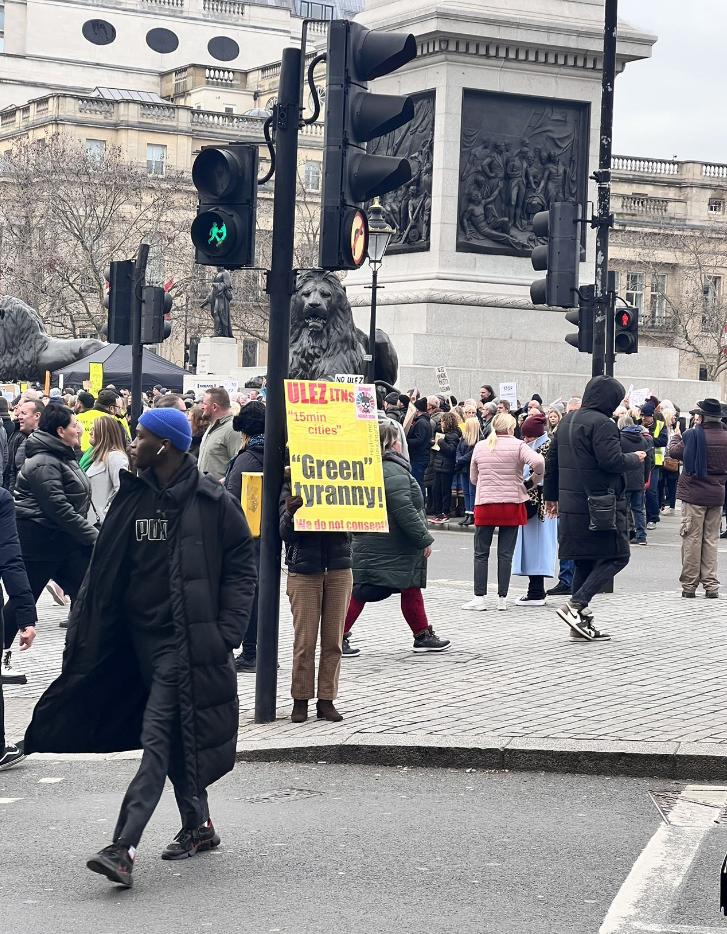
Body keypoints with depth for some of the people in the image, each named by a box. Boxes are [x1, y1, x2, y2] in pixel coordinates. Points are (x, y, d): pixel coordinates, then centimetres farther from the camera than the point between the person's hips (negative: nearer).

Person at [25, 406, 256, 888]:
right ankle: (198, 826, 29)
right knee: (171, 737, 13)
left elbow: (242, 572, -5)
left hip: (187, 638, -6)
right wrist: (88, 636, 7)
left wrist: (226, 634, -13)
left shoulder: (214, 503, -8)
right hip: (143, 636, 6)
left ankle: (124, 848, -19)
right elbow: (107, 574, 12)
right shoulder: (133, 499, 7)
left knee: (159, 737, -13)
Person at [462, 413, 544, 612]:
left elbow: (473, 478, 12)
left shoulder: (480, 446, 6)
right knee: (505, 554, 4)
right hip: (512, 504, -1)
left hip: (485, 505, 1)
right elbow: (538, 462, -19)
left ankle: (479, 597, 3)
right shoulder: (518, 446, -4)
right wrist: (534, 481, -2)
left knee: (481, 553, 8)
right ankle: (502, 599, 5)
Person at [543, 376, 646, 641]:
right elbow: (611, 461, -22)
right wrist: (635, 458, -3)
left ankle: (581, 621, 12)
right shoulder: (602, 423, -14)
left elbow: (552, 461, 20)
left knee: (584, 561, 14)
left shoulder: (567, 421, 15)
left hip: (570, 505, 9)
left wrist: (551, 495, 28)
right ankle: (576, 604, -13)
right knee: (617, 556, -1)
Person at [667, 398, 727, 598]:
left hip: (694, 493, -4)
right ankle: (711, 585, 8)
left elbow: (674, 452, 2)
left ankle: (689, 585, 6)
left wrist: (676, 436, 19)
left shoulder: (692, 435, -13)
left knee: (692, 539, 3)